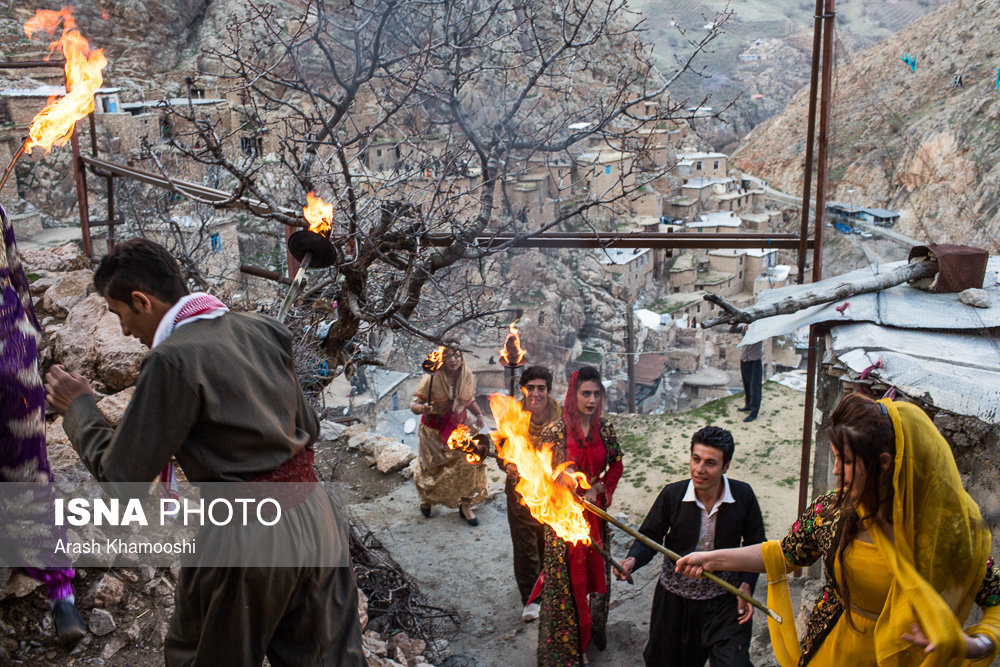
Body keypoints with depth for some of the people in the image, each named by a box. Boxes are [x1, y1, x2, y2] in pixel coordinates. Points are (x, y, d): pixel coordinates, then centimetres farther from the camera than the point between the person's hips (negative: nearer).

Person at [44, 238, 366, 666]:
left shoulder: (172, 359, -17)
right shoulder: (263, 330, 4)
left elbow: (121, 476, -11)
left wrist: (78, 407, 3)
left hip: (246, 540, -6)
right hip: (316, 516, 7)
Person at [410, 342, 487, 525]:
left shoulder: (468, 376, -7)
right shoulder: (431, 379, -21)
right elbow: (414, 405, -18)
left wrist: (478, 414, -6)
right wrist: (423, 409, -41)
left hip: (458, 429, 3)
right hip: (433, 431, -2)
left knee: (467, 463, -10)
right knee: (431, 468, 11)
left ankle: (465, 506, 7)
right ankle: (426, 499, 42)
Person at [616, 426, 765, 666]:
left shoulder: (743, 496, -10)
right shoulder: (672, 494, -12)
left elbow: (755, 546, 3)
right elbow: (650, 537, -4)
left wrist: (746, 584, -9)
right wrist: (632, 560, -25)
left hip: (724, 601, -1)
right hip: (674, 599, 1)